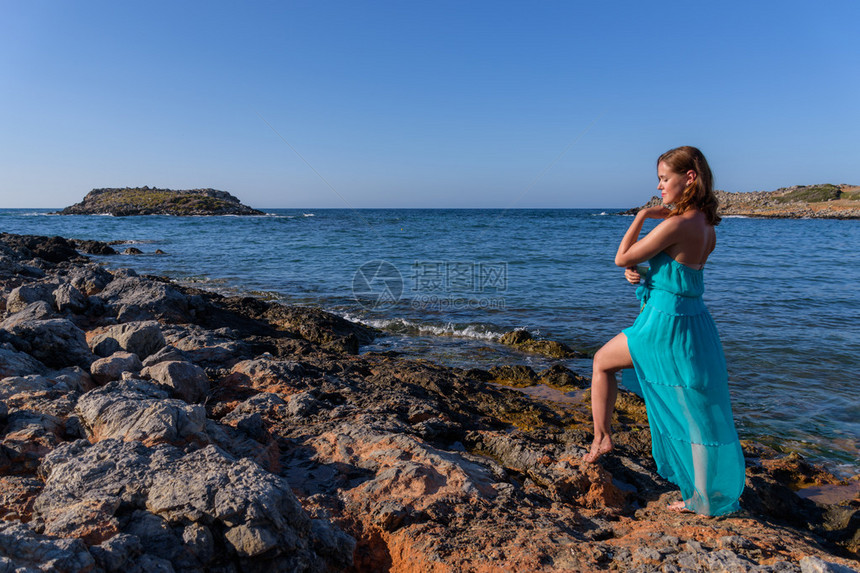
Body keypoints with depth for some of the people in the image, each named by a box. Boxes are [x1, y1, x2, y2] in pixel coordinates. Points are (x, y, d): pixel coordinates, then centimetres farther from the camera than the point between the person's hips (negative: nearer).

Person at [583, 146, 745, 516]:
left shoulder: (677, 224, -20)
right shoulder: (706, 226, 8)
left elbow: (622, 258, -12)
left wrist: (642, 216, -3)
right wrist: (643, 275, 3)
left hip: (666, 325, -9)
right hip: (695, 322, 9)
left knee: (602, 362, 16)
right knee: (697, 416, 16)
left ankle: (602, 437, 26)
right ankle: (705, 499, 27)